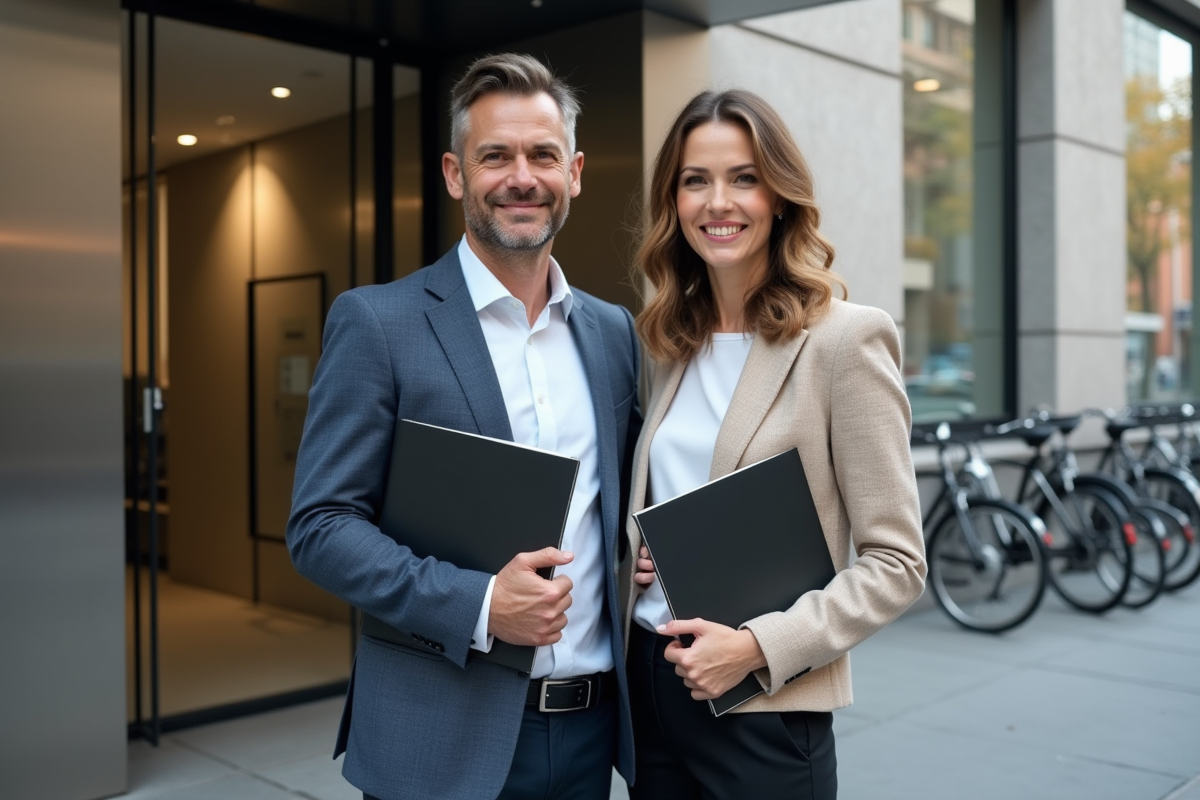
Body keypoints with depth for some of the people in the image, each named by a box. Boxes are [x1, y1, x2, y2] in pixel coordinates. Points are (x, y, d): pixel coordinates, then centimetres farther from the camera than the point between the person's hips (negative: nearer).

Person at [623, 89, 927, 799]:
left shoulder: (844, 338, -12)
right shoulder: (670, 340, 5)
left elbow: (897, 565, -12)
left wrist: (759, 645, -20)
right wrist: (631, 550, -1)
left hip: (765, 708, -5)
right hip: (650, 684, 5)